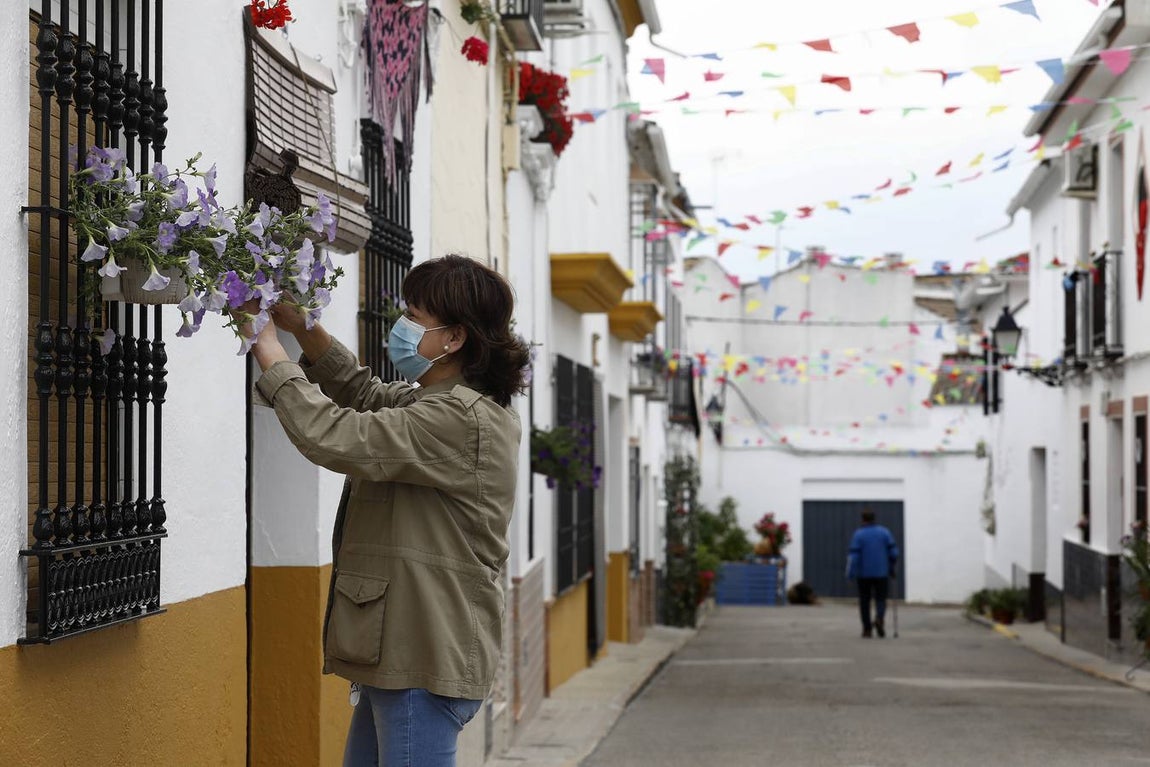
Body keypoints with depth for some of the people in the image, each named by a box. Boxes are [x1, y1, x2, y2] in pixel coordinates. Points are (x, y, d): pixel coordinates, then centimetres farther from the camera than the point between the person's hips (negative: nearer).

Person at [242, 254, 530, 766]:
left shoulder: (459, 419, -19)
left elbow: (334, 438, -24)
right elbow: (367, 396, 29)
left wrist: (269, 351, -10)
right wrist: (302, 329, 14)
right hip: (403, 653, 11)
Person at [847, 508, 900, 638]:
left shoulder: (858, 534, -6)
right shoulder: (884, 532, 1)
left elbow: (853, 556, -12)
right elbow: (893, 552, -1)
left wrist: (851, 573, -9)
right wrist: (891, 568, 12)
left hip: (864, 574, -1)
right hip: (881, 573, 1)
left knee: (864, 601, 11)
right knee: (880, 600, 8)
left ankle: (867, 630, 10)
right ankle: (879, 619, -21)